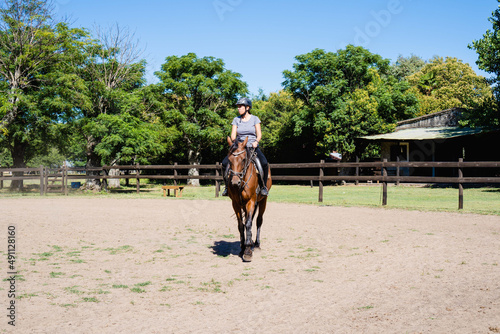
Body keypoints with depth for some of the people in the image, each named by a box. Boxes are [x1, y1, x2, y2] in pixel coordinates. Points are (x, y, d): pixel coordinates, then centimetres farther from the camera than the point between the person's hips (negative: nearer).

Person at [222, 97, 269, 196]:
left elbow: (259, 134, -2)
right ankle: (227, 186, -2)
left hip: (253, 147, -2)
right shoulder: (236, 120, 9)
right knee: (224, 163, -20)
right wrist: (234, 141, -18)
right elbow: (233, 135, 4)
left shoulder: (254, 119, 4)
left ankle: (264, 186, -12)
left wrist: (256, 141, -22)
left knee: (264, 163, -30)